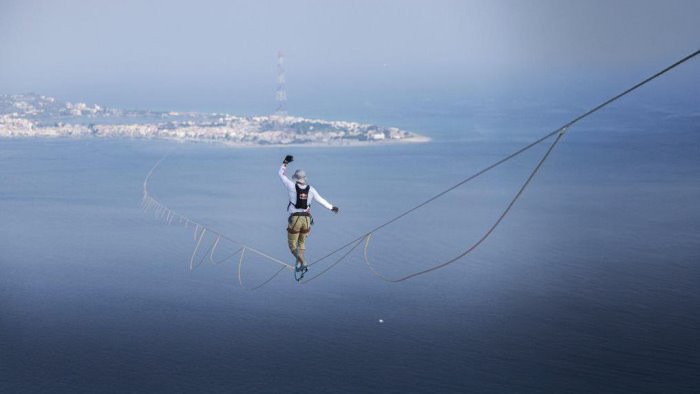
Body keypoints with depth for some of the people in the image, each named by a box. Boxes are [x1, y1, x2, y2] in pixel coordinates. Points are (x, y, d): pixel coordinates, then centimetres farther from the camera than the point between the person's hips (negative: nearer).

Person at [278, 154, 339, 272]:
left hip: (294, 219, -4)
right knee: (301, 242, 24)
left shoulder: (292, 187, -8)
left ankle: (302, 263, -13)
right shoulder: (310, 189, 1)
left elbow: (281, 174, 3)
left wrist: (285, 162, 14)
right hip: (307, 219, 4)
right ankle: (300, 263, 25)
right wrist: (331, 207, 27)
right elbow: (320, 200, 12)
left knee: (292, 245, 4)